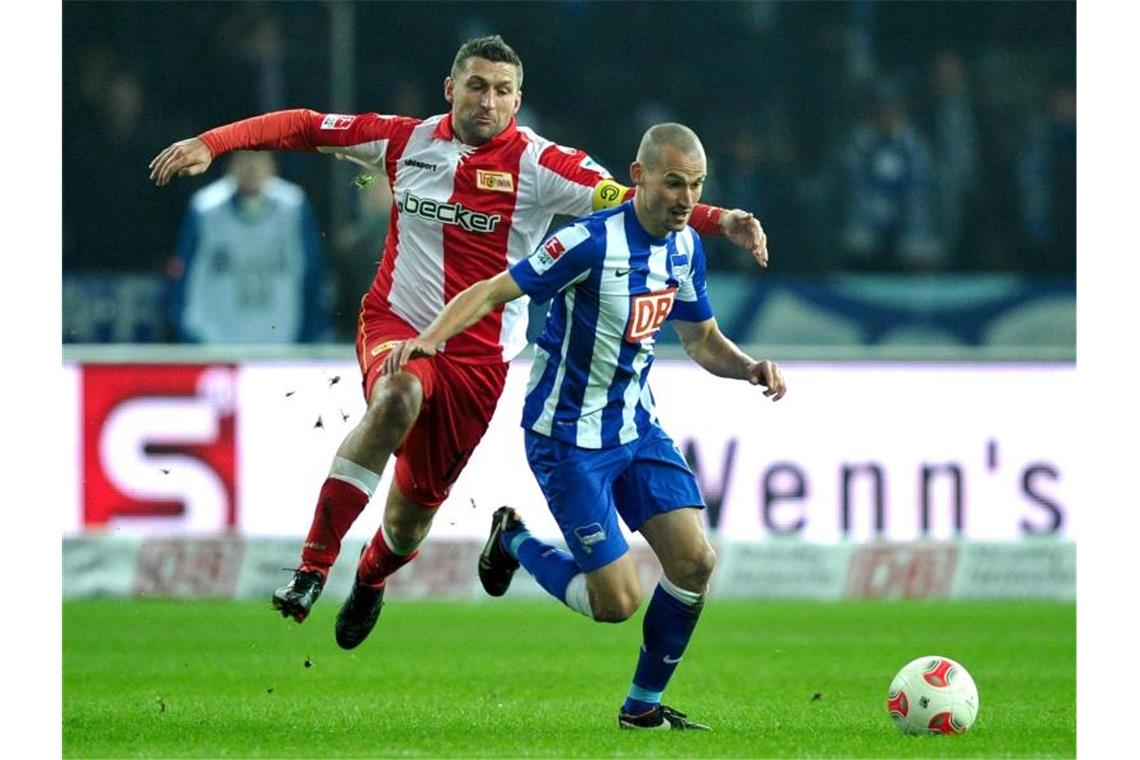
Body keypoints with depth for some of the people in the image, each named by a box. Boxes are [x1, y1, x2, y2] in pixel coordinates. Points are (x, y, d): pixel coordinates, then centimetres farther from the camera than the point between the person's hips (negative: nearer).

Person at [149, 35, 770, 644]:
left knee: (415, 507, 7)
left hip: (478, 354, 0)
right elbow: (305, 127, 6)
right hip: (396, 323, 0)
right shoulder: (408, 141, 0)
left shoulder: (539, 165, -7)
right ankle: (312, 567, -33)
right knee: (398, 398, -36)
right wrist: (211, 143, -3)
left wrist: (718, 220, -30)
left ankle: (370, 580, 47)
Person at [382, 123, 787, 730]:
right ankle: (513, 541, 21)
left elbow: (703, 341, 15)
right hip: (569, 439, -7)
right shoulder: (592, 242, -22)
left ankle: (644, 704, 11)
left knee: (694, 561, -8)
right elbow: (492, 292, -20)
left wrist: (750, 368, -5)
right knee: (617, 602, -8)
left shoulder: (685, 247, 2)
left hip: (637, 427, 7)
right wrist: (430, 338, -36)